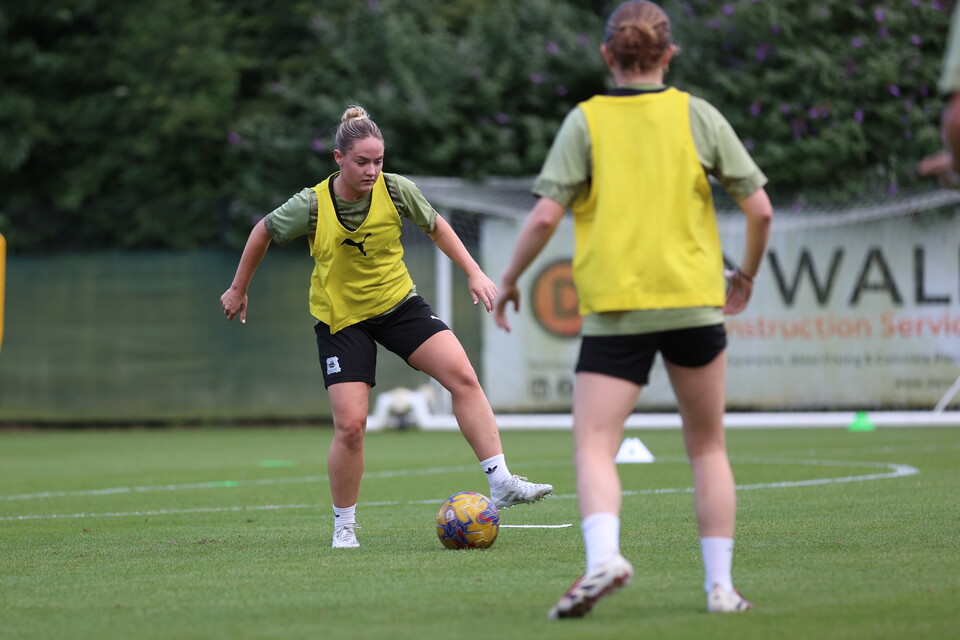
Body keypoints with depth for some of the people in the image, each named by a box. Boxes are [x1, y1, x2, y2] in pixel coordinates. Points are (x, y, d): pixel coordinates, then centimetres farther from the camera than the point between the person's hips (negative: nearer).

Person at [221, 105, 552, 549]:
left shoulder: (396, 190, -12)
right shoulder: (313, 206, -18)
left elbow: (436, 227, 7)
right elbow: (263, 233, 0)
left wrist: (474, 273, 3)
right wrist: (238, 290, 10)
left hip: (398, 302, 2)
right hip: (340, 318, -2)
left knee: (462, 375, -17)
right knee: (350, 424, -12)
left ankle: (501, 483, -16)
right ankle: (344, 526, 9)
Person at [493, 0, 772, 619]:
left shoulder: (585, 120, 0)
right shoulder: (696, 114, 4)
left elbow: (546, 215, -8)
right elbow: (759, 207, 2)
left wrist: (507, 282, 6)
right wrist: (747, 274, 20)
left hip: (614, 309, -2)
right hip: (693, 301, 2)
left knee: (594, 447, -5)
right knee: (708, 448, 15)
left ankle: (603, 555, -31)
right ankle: (721, 585, 10)